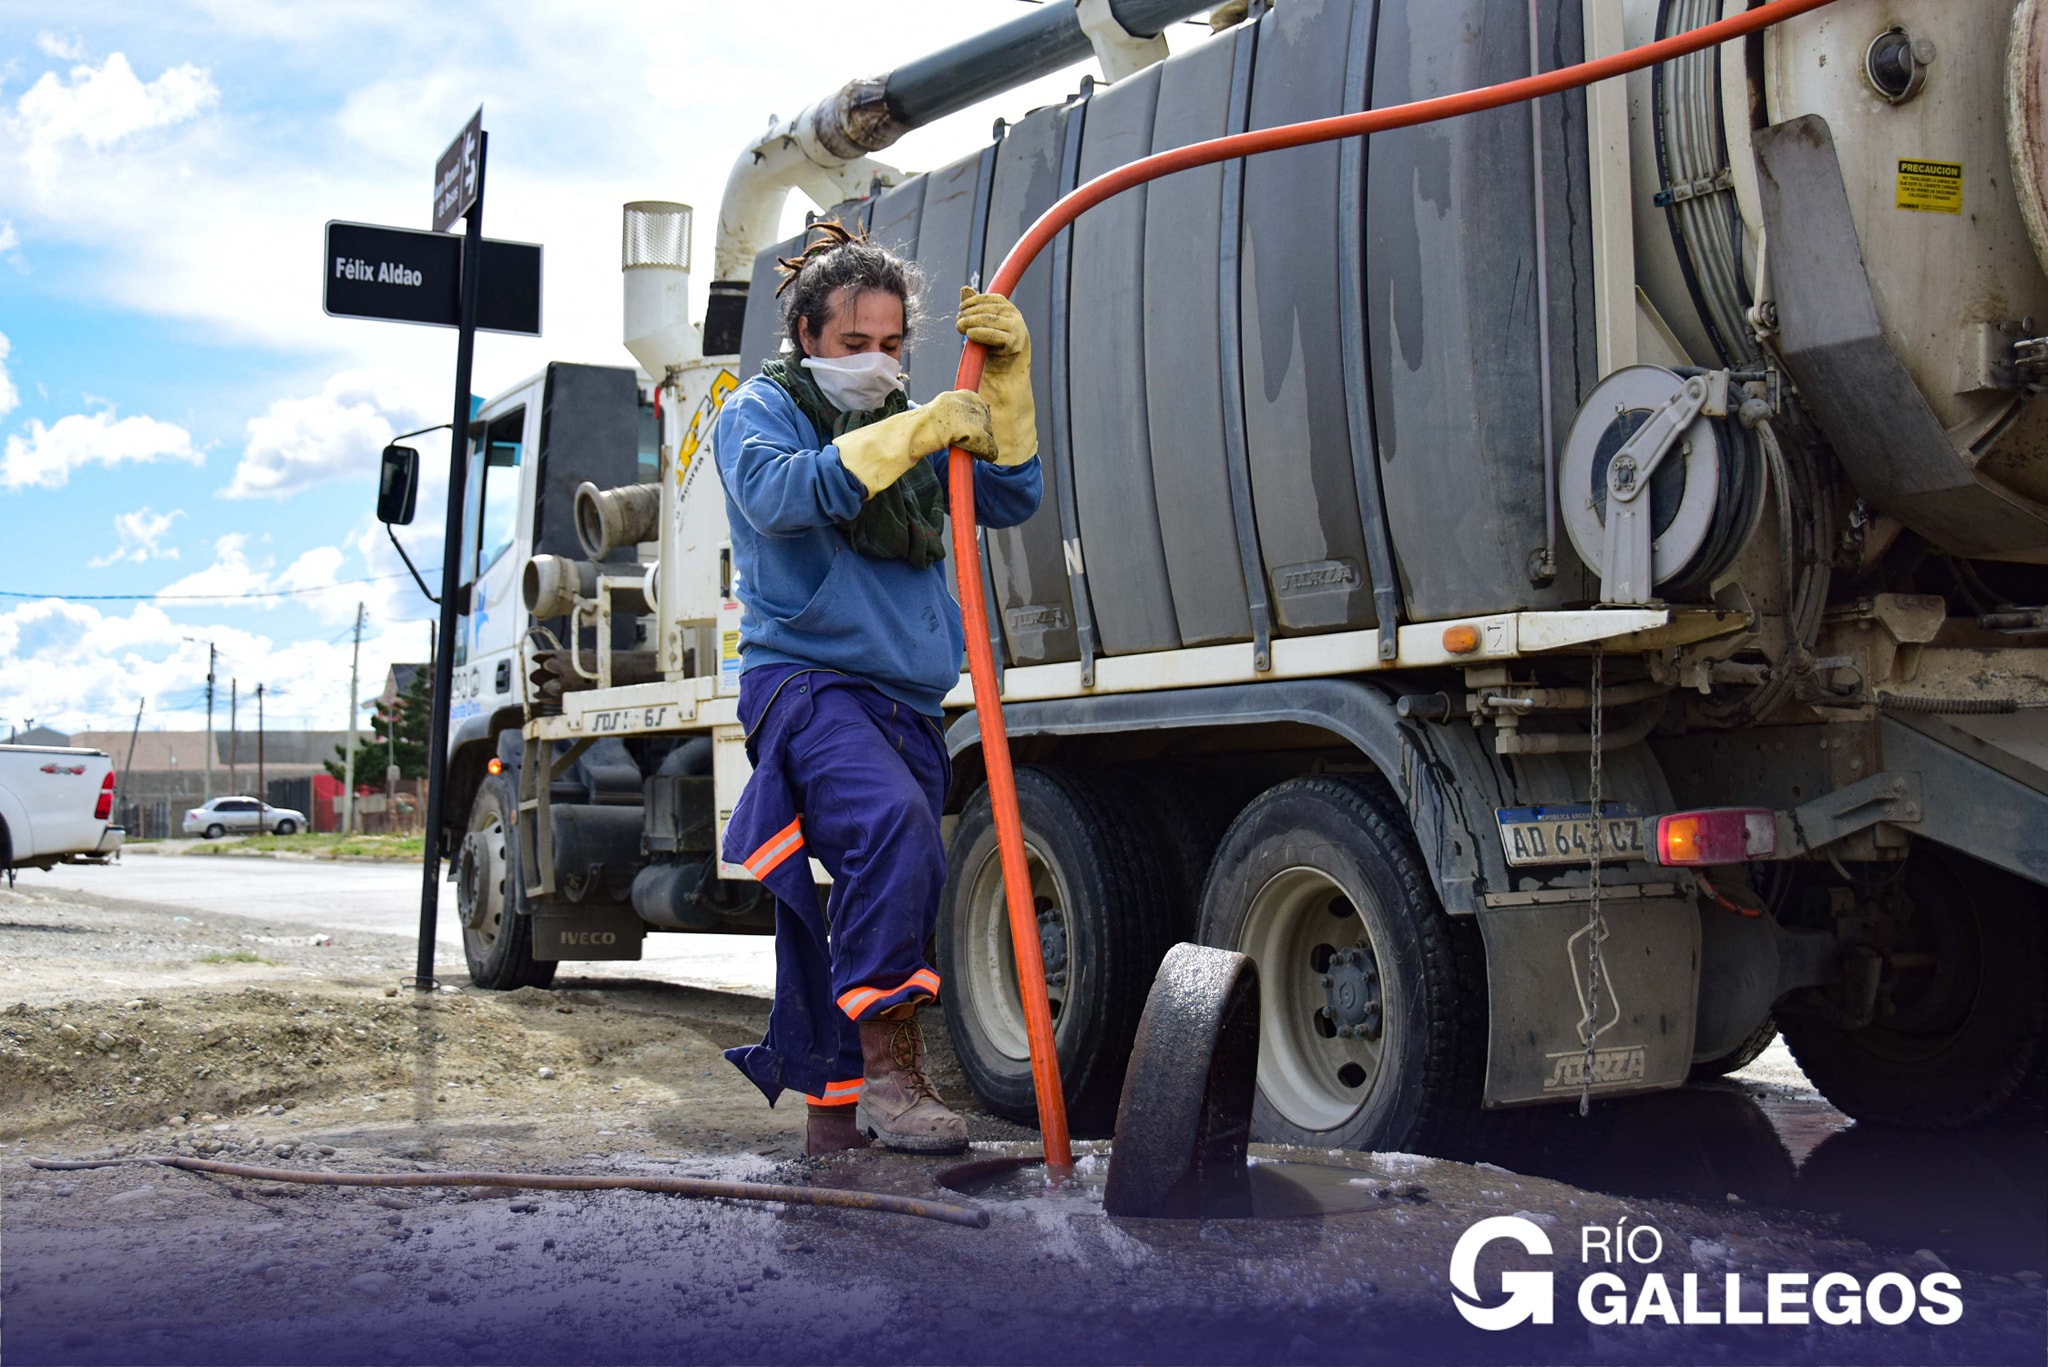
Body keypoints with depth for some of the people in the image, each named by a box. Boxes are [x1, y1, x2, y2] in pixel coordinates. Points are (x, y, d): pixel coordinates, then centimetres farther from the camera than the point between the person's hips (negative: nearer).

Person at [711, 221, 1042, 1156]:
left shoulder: (907, 421, 22)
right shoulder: (761, 409, 4)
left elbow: (1010, 501, 14)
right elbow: (776, 493, -19)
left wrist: (1006, 381, 4)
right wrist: (914, 435, -23)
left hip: (907, 703, 7)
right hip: (805, 682, -7)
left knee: (863, 908, 8)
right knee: (892, 826, -33)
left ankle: (835, 1111, 18)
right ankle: (888, 1066, -30)